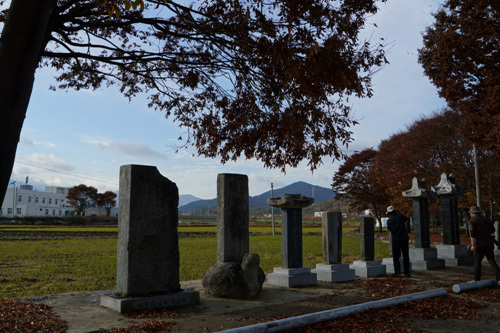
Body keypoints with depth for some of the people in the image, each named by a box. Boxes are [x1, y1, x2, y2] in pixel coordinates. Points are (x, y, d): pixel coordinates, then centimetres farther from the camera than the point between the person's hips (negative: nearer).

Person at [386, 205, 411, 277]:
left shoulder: (389, 220, -4)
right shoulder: (400, 216, -1)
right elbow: (406, 219, 22)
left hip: (395, 240, -2)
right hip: (404, 238, 2)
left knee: (395, 256, 8)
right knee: (406, 256, 9)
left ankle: (397, 272, 3)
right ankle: (407, 272, 9)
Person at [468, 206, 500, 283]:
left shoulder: (472, 221, -5)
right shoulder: (486, 219, 12)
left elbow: (472, 234, -16)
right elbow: (493, 230, 23)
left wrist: (473, 245, -18)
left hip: (479, 245, -4)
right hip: (489, 244, 4)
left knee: (477, 262, 7)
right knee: (492, 262, 9)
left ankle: (476, 280, 12)